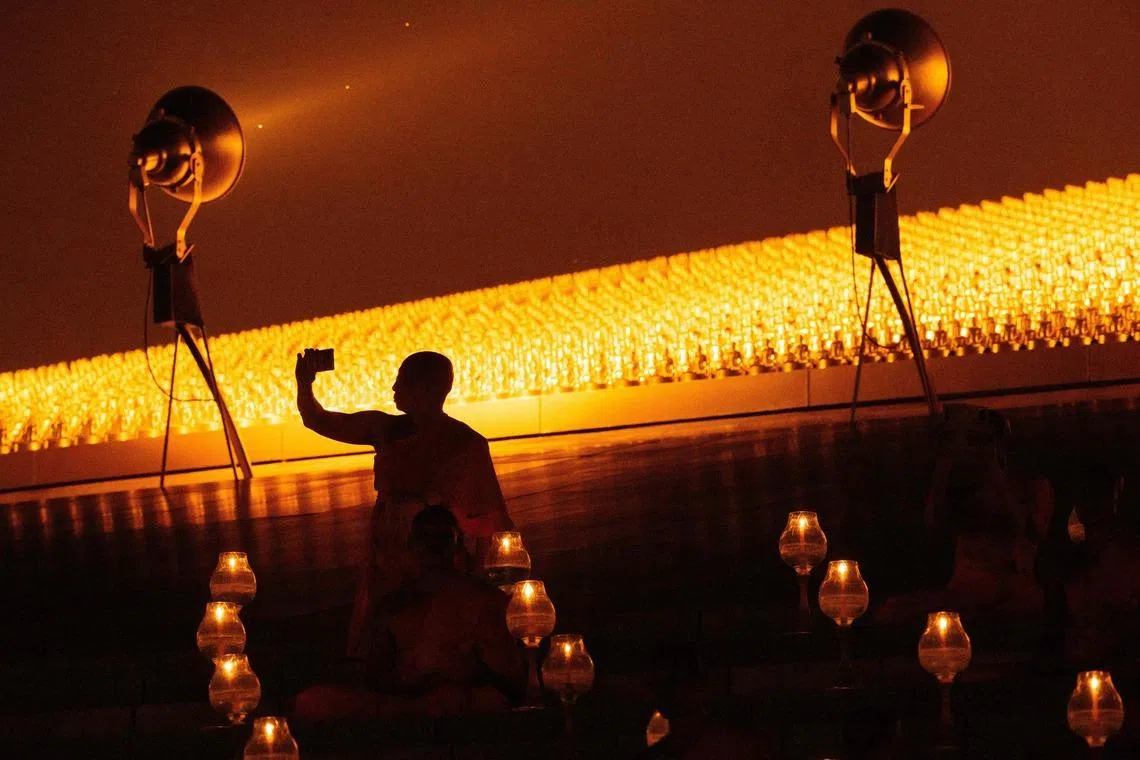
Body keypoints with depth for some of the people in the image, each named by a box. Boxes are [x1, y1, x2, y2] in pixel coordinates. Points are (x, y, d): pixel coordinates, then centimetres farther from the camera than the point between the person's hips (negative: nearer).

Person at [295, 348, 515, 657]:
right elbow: (316, 420, 9)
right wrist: (304, 384, -8)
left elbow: (493, 519, -8)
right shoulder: (386, 430, 2)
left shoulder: (467, 444, -9)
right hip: (384, 571, 4)